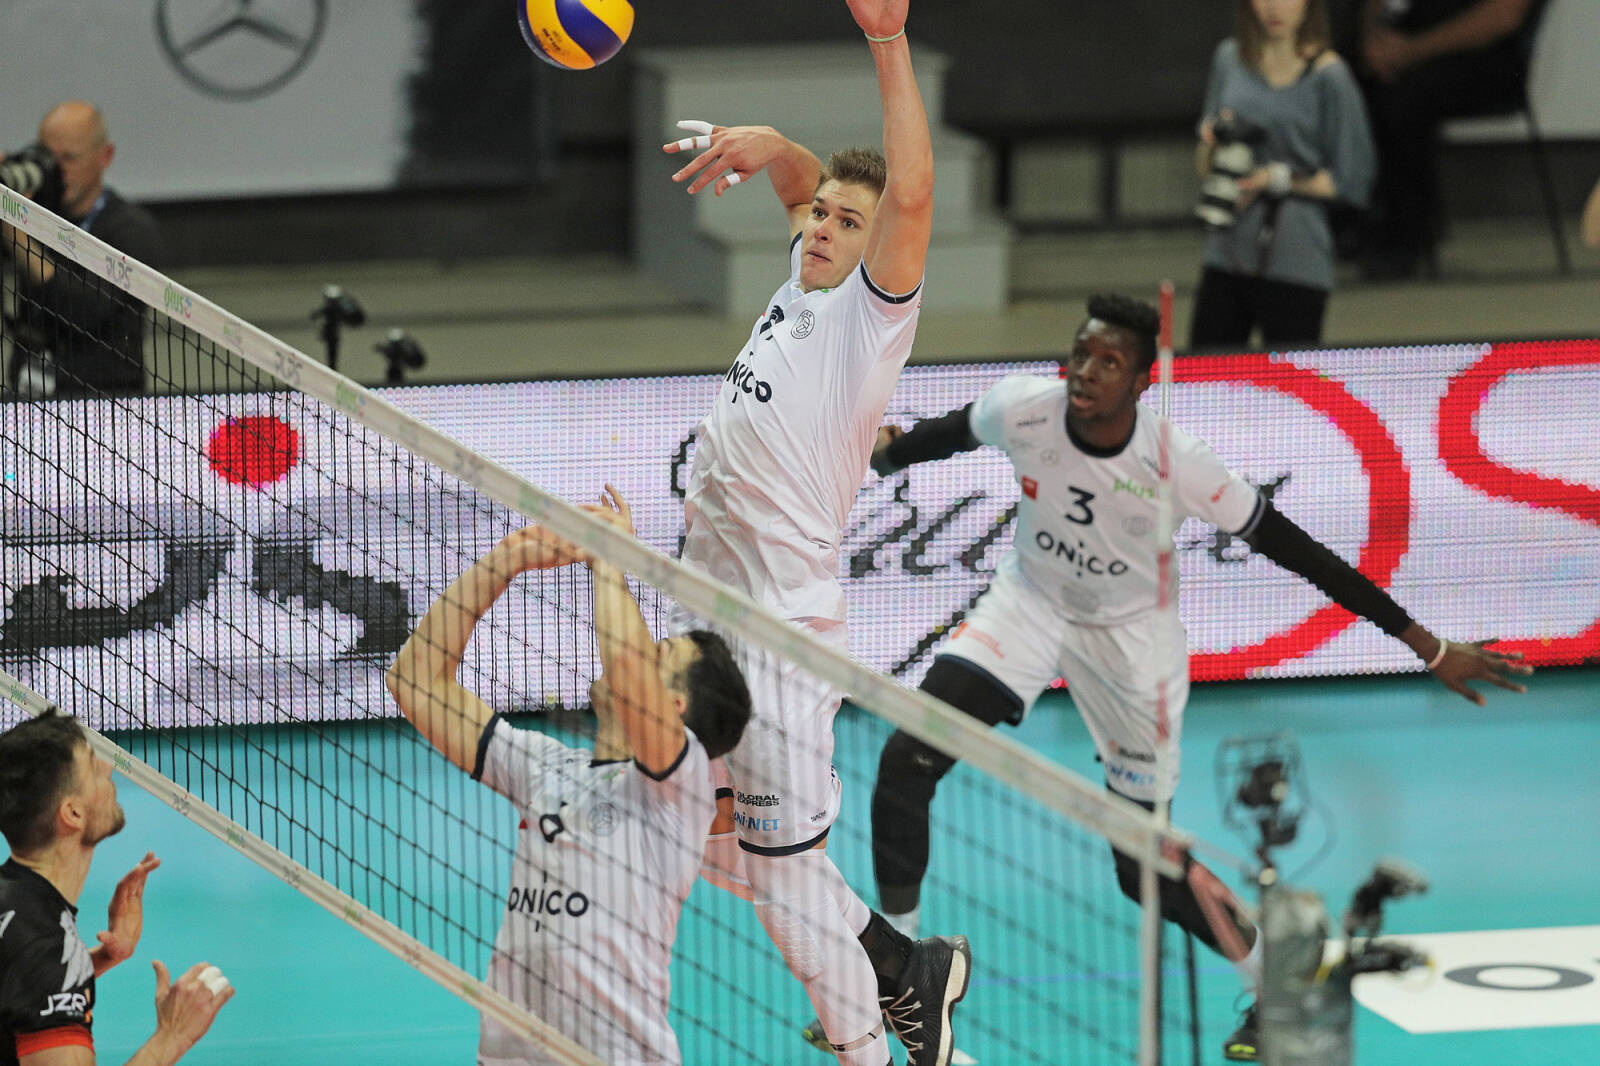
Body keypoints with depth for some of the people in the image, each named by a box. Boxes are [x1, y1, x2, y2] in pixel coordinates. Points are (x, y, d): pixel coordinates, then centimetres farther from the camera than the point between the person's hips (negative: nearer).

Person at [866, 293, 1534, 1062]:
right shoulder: (1022, 410, -23)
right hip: (1031, 602, 3)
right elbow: (952, 431, 5)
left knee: (1146, 868, 0)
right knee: (907, 761, -17)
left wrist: (1427, 646, -25)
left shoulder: (1176, 466, -31)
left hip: (1132, 635, -3)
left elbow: (1297, 552, -25)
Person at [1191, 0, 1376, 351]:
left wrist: (1277, 178, -13)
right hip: (1226, 253, 5)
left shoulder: (1329, 77, -5)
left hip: (1295, 265, -5)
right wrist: (1210, 141, -5)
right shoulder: (1230, 59, 10)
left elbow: (1351, 183, -4)